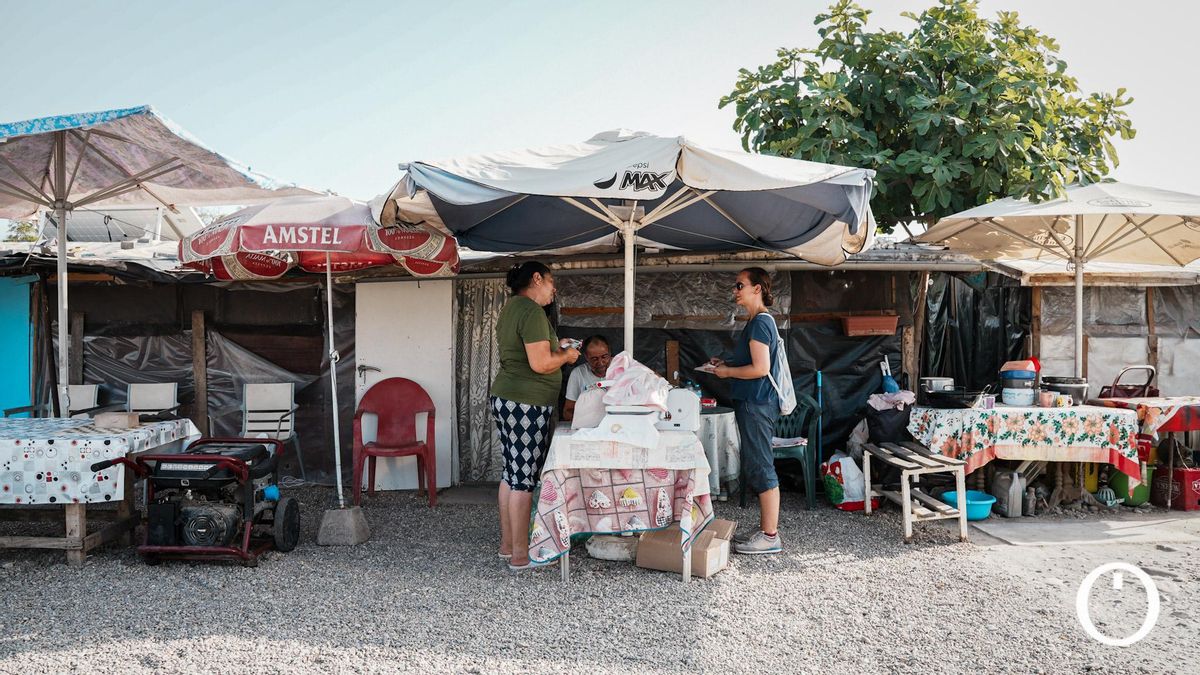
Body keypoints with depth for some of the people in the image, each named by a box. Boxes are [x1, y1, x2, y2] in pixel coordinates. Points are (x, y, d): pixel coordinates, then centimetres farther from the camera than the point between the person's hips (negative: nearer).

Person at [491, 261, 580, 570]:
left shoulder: (510, 308, 16)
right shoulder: (532, 311, -16)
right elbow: (539, 364, -22)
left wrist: (554, 347, 19)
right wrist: (565, 356, -5)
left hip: (504, 399, 10)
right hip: (527, 404, -10)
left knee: (511, 473, 15)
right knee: (524, 478, -5)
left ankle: (507, 544, 23)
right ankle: (520, 555, 1)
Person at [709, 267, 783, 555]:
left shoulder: (759, 323, -15)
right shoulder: (759, 321, 16)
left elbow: (760, 368, -22)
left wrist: (727, 371, -10)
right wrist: (726, 363, 15)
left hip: (757, 404, -11)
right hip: (754, 402, 11)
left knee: (760, 468, -5)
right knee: (757, 467, 14)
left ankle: (770, 536, 1)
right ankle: (767, 530, 21)